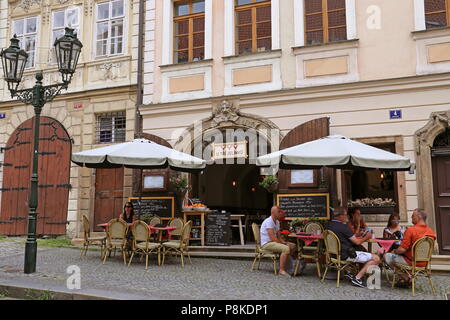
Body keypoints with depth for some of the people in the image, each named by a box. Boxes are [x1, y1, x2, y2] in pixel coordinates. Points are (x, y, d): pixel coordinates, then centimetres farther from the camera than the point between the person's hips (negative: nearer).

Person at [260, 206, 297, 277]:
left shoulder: (277, 222, 13)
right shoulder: (269, 221, -18)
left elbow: (278, 237, 14)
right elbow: (272, 238, -24)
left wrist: (285, 242, -4)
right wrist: (283, 243, -18)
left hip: (274, 242, 10)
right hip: (267, 244, -10)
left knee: (292, 246, 5)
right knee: (286, 248, -28)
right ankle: (282, 270, -27)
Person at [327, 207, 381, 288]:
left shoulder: (329, 225, 6)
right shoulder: (342, 226, -19)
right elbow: (357, 242, -13)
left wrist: (358, 238, 19)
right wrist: (366, 237, 7)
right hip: (346, 255, -9)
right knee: (376, 258, -6)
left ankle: (350, 272, 17)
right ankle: (357, 278, -7)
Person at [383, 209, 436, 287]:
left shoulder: (411, 230, -22)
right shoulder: (431, 231, 0)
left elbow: (402, 249, -23)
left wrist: (395, 251, -1)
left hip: (412, 262, -8)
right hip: (424, 263, 8)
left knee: (387, 256, 6)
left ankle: (406, 278, 8)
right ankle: (409, 278, 20)